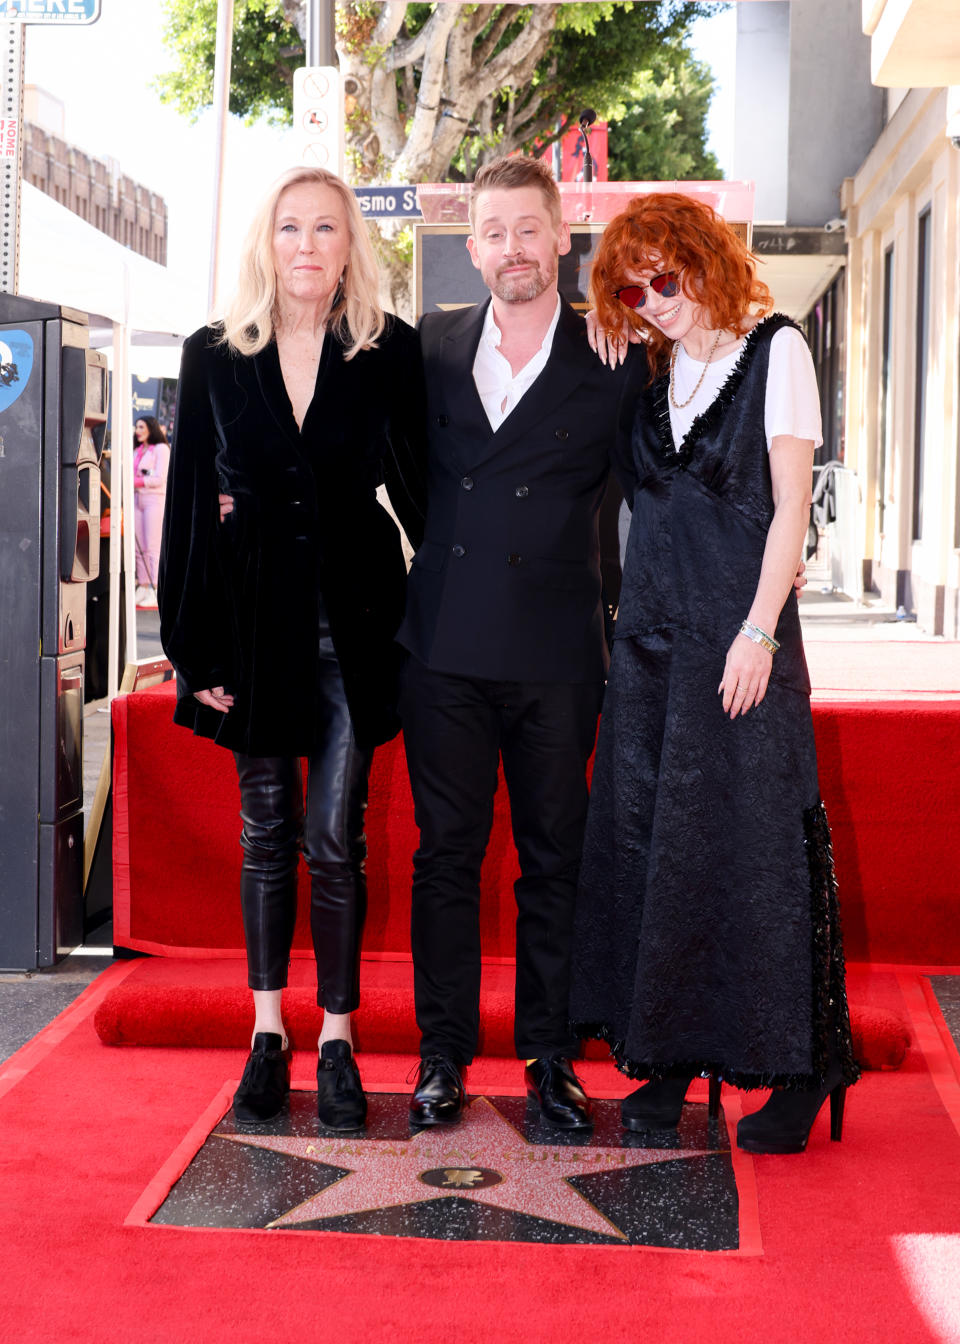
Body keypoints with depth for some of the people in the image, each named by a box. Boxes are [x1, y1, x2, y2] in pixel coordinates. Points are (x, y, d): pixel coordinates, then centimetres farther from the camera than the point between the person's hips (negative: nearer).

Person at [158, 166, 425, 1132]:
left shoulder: (390, 354, 0)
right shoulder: (215, 357, 3)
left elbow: (418, 489, 4)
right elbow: (189, 504, 3)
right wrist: (194, 647, -2)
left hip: (353, 618, -2)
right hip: (256, 620, 2)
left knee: (334, 838, -2)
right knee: (267, 832, 10)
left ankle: (337, 1041, 9)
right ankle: (268, 1035, 20)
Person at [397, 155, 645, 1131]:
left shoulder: (614, 362, 1)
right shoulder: (428, 349, 8)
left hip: (555, 654, -1)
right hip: (445, 646, 2)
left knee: (555, 859, 6)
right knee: (445, 853, 6)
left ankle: (551, 1057, 17)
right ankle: (443, 1054, 16)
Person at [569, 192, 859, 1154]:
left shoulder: (774, 350, -1)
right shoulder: (652, 371, 13)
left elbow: (790, 506, -7)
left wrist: (758, 632, -13)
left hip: (739, 632, -5)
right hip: (652, 633, 6)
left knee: (756, 840, -4)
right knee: (646, 838, 5)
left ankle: (799, 1070, 6)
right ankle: (670, 1054, 15)